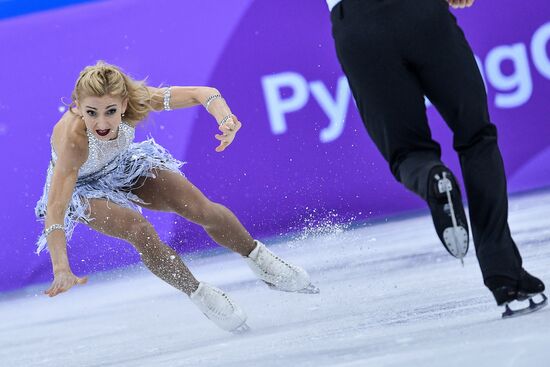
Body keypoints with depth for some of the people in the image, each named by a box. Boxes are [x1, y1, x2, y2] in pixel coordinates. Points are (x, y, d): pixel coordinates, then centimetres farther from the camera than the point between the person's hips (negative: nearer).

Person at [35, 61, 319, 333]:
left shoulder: (132, 101, -34)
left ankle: (258, 259, 19)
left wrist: (225, 119, -51)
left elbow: (201, 93, -29)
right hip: (81, 187, -3)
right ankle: (199, 295, -5)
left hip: (123, 167, 3)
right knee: (140, 231, -28)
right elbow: (54, 209, -47)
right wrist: (61, 270, -59)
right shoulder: (72, 140, -43)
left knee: (202, 210, -9)